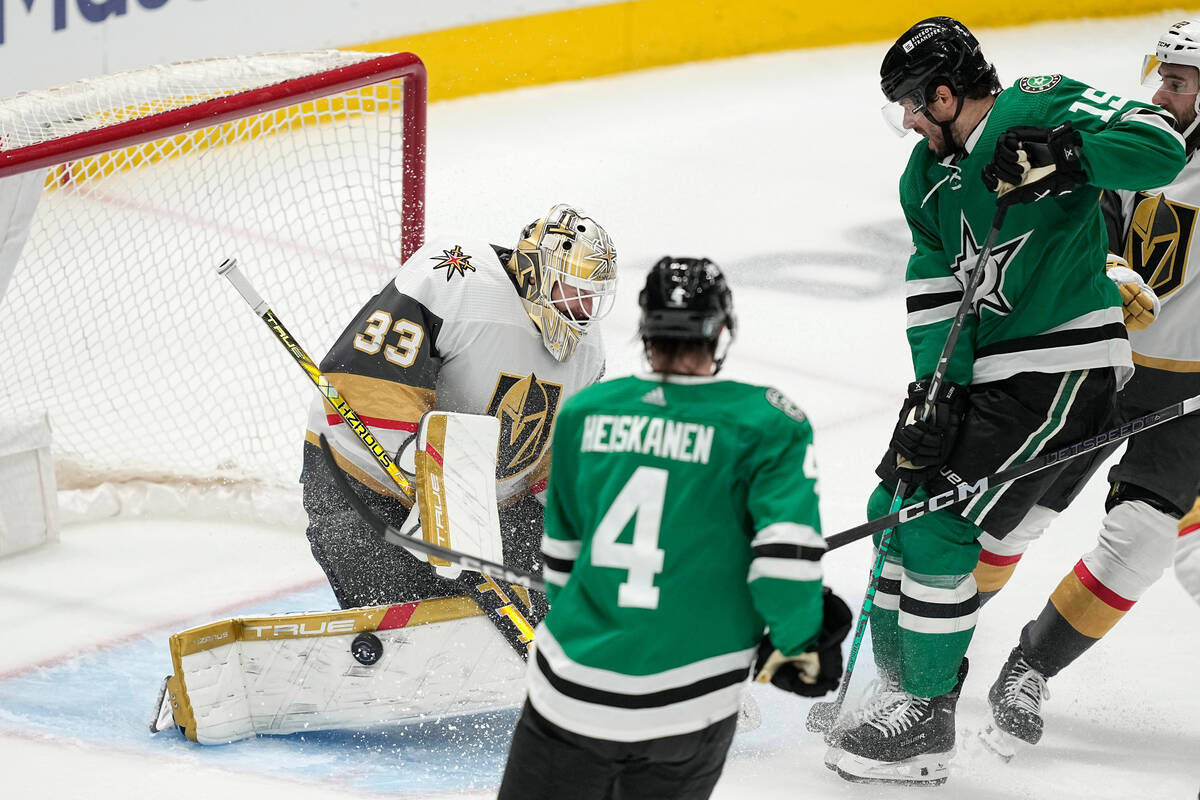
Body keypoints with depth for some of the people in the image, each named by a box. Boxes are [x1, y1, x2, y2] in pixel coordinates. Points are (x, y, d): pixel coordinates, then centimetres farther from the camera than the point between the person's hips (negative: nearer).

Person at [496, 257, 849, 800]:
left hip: (569, 692, 2)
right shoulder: (766, 424, -6)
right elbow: (786, 552, -13)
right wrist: (799, 648, 3)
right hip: (685, 708, -2)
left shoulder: (584, 411, 6)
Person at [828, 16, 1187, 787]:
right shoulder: (927, 173, 10)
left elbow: (1161, 147, -20)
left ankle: (928, 722, -4)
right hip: (981, 368, 9)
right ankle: (902, 685, 28)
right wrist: (935, 389, -7)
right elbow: (936, 287, 5)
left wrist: (1063, 155, -33)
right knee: (897, 503, 13)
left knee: (939, 518, -12)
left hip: (1065, 363, -9)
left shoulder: (1042, 109, -11)